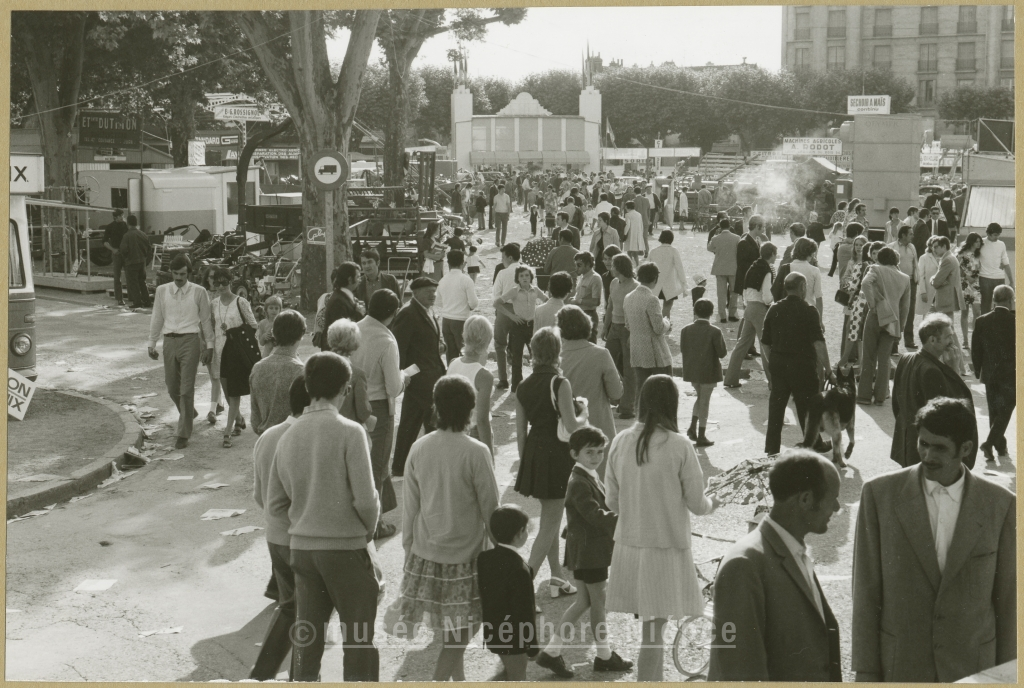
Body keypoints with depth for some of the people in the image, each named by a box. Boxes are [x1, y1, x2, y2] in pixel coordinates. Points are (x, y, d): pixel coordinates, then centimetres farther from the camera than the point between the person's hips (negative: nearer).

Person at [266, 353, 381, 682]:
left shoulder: (288, 436, 2)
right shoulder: (349, 432, -14)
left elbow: (275, 505, 5)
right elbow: (365, 499, -17)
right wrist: (369, 529, 2)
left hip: (301, 547, 5)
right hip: (346, 547, -5)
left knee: (307, 638, 15)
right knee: (360, 640, 7)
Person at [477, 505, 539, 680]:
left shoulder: (483, 558, -5)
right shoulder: (520, 570, -27)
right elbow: (524, 611, -22)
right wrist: (532, 644, -13)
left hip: (492, 631, 8)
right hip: (513, 635, -7)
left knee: (511, 674, 25)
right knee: (517, 678, 7)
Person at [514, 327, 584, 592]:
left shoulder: (523, 387, 3)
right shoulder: (560, 384, -16)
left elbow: (520, 431, 7)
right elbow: (571, 426, -20)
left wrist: (525, 461, 16)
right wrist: (584, 418, 1)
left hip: (533, 454, 7)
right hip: (557, 454, -7)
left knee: (549, 517, 20)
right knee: (550, 523, 1)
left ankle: (557, 577, 29)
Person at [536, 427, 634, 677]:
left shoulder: (590, 477, 9)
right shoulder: (579, 483, -22)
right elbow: (597, 515, -29)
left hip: (589, 550, 10)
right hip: (588, 551, -10)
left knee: (584, 601, 15)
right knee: (598, 602, 5)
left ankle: (552, 651, 18)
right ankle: (604, 656, 21)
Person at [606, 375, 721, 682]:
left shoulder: (620, 441, -3)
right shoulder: (679, 446, -15)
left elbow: (612, 502, 4)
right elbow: (696, 504, -8)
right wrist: (711, 503, 15)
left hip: (629, 545, 4)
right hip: (666, 548, -4)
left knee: (651, 626, 18)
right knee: (653, 631, 3)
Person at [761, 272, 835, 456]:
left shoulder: (774, 310, 2)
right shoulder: (808, 312, -12)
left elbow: (765, 343, 6)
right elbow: (818, 344, -16)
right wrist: (828, 371, -12)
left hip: (778, 365, 4)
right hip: (802, 365, -4)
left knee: (776, 407, 9)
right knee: (808, 407, 9)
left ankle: (771, 448, 11)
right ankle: (815, 444, 23)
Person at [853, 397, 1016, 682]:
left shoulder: (1001, 505, -5)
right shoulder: (880, 494, -7)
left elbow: (1007, 597, 2)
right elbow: (866, 591, -4)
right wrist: (866, 671, -3)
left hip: (972, 668, 1)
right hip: (898, 665, 0)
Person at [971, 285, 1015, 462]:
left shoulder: (981, 321, -3)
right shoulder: (1016, 321, -13)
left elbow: (976, 350, 2)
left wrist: (978, 371, 13)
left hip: (989, 374, 4)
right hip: (1011, 374, -4)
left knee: (994, 412, 14)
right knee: (1005, 410, 1)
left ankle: (1000, 448, 20)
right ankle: (989, 442, -13)